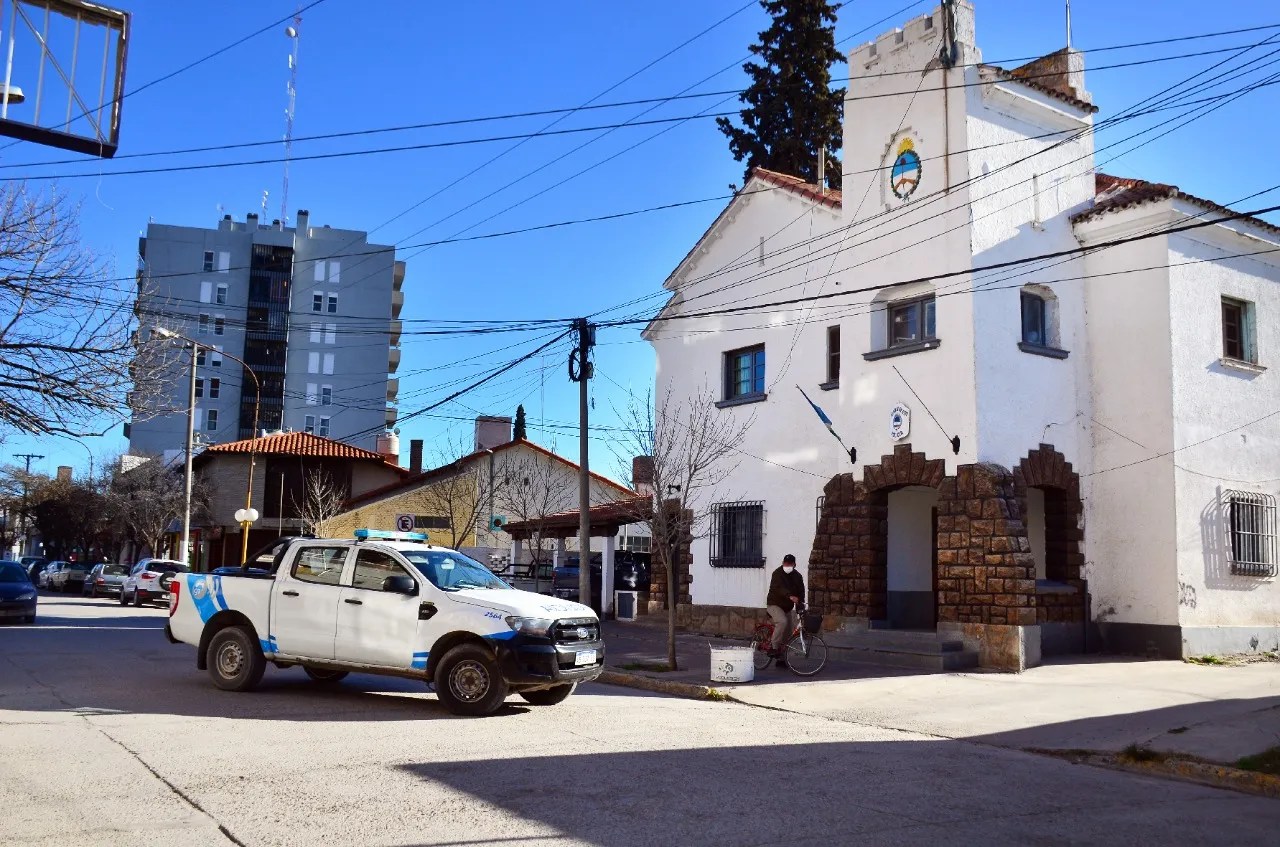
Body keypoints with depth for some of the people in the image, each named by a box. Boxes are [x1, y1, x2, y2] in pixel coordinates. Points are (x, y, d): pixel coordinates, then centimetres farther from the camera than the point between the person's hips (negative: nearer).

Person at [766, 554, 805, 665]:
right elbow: (779, 588, -32)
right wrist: (790, 596, -50)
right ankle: (774, 647, -24)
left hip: (788, 607, 6)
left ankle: (781, 659, 16)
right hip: (775, 604, -6)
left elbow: (801, 592, 0)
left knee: (788, 634, 6)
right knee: (782, 622, -33)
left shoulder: (797, 576, 4)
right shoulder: (777, 574, -15)